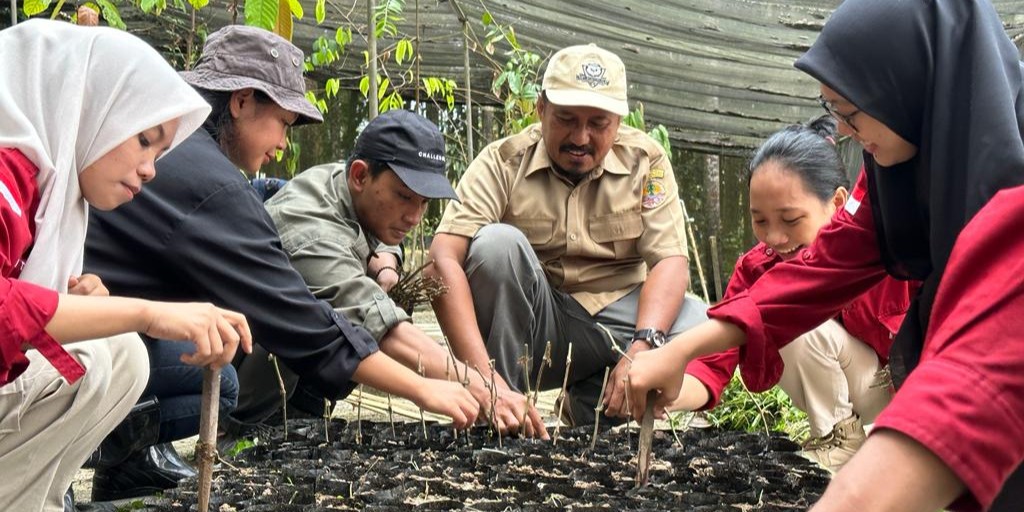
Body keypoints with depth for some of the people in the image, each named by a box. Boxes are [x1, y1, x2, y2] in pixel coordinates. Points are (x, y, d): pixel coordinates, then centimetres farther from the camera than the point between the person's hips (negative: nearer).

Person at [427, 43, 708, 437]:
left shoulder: (645, 160, -2)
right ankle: (497, 407, -15)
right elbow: (443, 260, -24)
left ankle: (590, 403, 2)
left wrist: (642, 347, -31)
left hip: (618, 319, 2)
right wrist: (487, 383, -36)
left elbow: (670, 262, -10)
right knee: (496, 242, -28)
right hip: (532, 324, -2)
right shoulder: (503, 162, -10)